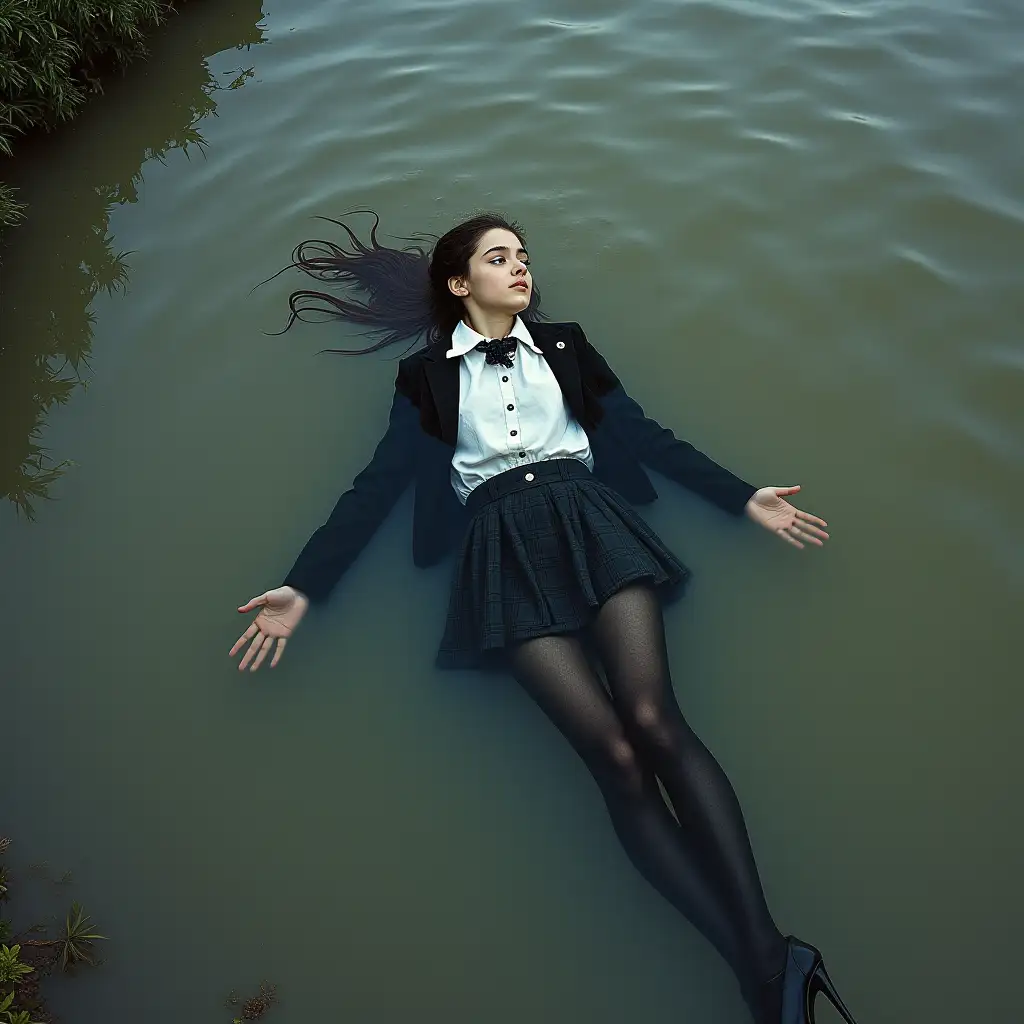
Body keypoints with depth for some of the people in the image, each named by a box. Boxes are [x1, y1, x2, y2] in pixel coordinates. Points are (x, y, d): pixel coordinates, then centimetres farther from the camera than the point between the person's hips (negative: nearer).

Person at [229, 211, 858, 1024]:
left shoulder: (565, 345, 25)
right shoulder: (426, 375, 19)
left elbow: (645, 434, 19)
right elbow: (378, 486, 12)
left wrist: (746, 498, 10)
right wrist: (304, 588, 2)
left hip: (589, 521, 2)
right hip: (505, 548, -1)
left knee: (654, 721, -23)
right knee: (614, 754, -20)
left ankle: (770, 950, -23)